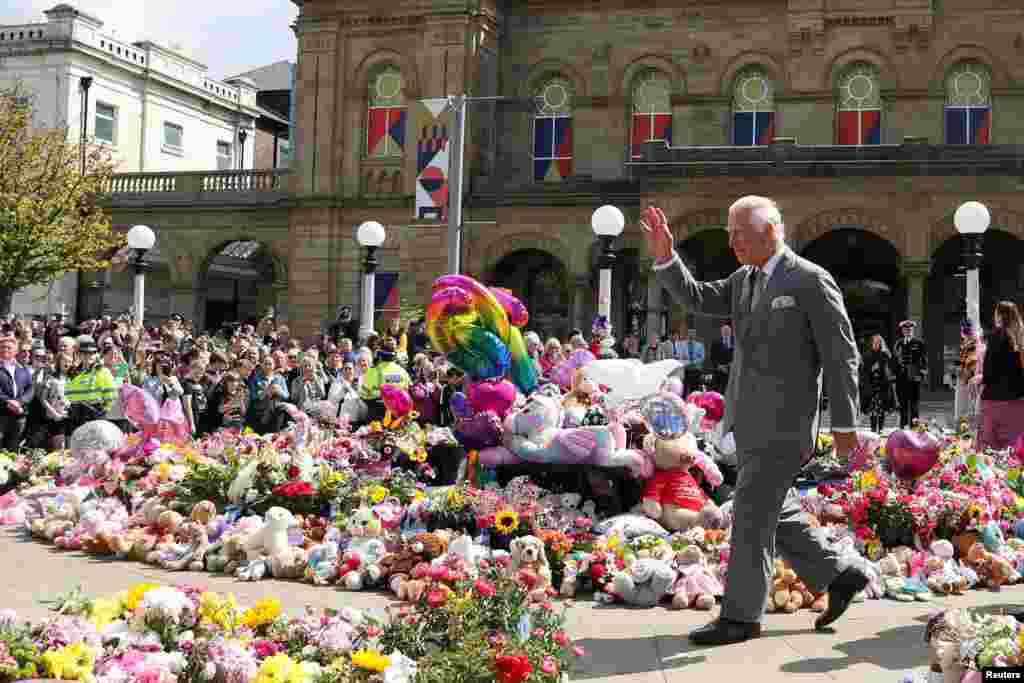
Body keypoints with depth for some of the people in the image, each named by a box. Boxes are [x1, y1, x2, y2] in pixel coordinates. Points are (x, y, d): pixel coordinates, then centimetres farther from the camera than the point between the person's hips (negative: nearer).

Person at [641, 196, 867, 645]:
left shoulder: (811, 281, -11)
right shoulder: (745, 281, 13)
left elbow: (841, 356, -10)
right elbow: (696, 299, 5)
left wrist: (844, 423, -11)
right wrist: (664, 257, -9)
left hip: (784, 421, -8)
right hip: (750, 419, 8)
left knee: (751, 516, -4)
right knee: (774, 513, 15)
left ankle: (740, 615, 6)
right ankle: (839, 576, 29)